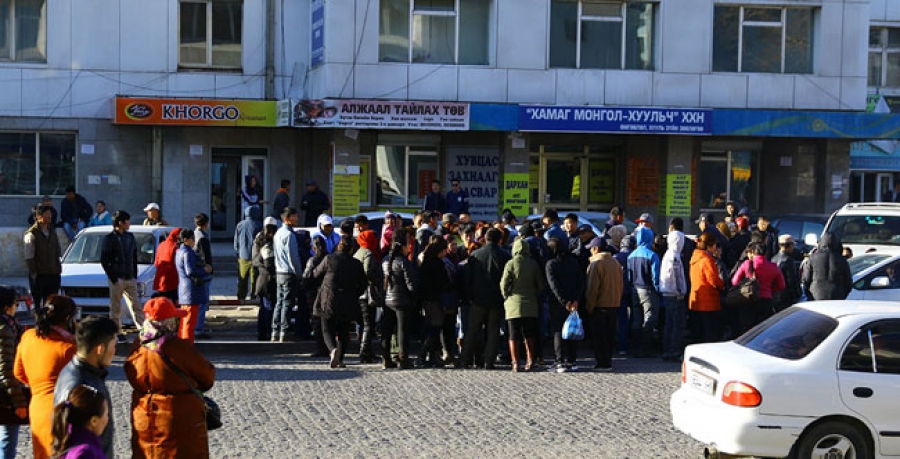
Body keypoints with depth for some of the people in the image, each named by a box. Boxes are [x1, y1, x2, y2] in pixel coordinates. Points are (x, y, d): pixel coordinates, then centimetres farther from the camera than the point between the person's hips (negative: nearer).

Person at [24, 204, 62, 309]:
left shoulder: (52, 232, 13)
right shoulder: (31, 234, -8)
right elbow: (29, 257, -10)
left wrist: (59, 267, 11)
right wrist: (33, 273, -14)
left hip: (53, 274, 6)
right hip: (39, 276, -6)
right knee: (37, 303, -3)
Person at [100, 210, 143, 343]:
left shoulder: (130, 237, 13)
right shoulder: (109, 238, -5)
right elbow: (104, 260, -7)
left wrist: (135, 275, 9)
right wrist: (113, 277, -12)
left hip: (130, 278, 5)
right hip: (117, 278, -5)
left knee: (135, 305, 5)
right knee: (116, 307, 1)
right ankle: (117, 333, 6)